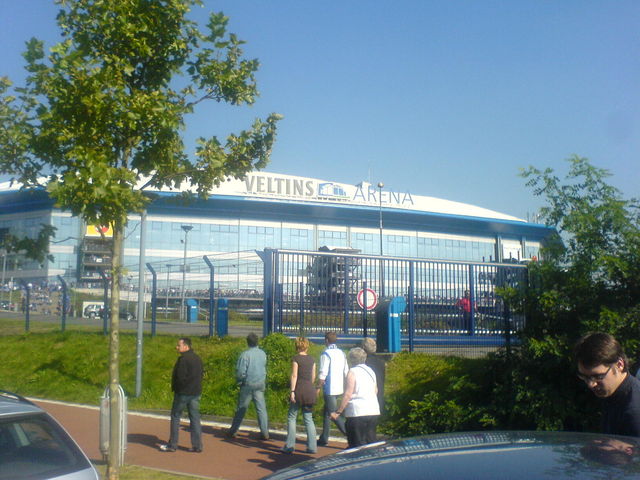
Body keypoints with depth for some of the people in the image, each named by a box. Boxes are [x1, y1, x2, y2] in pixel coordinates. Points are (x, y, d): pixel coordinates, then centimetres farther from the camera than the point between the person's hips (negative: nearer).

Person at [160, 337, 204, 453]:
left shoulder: (183, 359, -17)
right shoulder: (197, 358, 10)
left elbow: (180, 377, -19)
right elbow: (201, 375, 14)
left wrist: (175, 388, -3)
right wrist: (196, 388, 12)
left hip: (183, 393, -7)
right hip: (196, 393, 7)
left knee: (175, 416, 6)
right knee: (195, 418, 8)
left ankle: (172, 445, 10)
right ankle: (197, 445, 8)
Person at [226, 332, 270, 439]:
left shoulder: (245, 354, -15)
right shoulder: (263, 354, 0)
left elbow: (241, 371, -14)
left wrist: (239, 381, 3)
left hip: (248, 385, -3)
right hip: (260, 384, 3)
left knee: (241, 408, 7)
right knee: (261, 408, 5)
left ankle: (233, 431, 17)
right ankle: (265, 433, 3)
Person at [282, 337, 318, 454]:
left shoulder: (296, 359, -6)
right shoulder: (311, 359, 9)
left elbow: (294, 375, -11)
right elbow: (313, 376, 12)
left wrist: (292, 391, -13)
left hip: (299, 389, -5)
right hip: (310, 390, 5)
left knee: (292, 417, 5)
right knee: (308, 419, 9)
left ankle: (289, 446, 4)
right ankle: (312, 446, 5)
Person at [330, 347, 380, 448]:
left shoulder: (353, 372, -9)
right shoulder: (370, 371, 13)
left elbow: (348, 394, -14)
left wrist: (338, 412, -11)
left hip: (357, 412, -7)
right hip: (374, 411, 7)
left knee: (357, 445, -1)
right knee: (371, 442, 14)